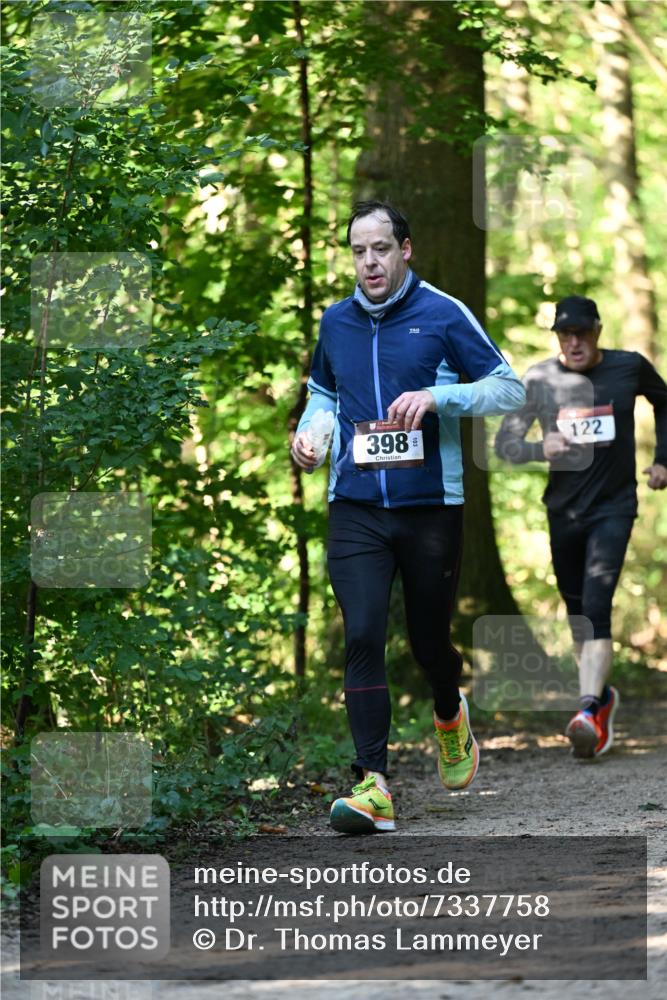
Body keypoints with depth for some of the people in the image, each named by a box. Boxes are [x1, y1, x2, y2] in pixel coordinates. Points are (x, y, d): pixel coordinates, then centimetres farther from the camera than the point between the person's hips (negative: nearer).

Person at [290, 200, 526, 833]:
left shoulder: (442, 315, -3)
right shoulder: (335, 323, 9)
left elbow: (509, 388, -2)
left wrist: (436, 397, -17)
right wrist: (309, 429, 5)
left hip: (430, 505, -2)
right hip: (355, 510, 2)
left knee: (429, 639, 9)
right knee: (362, 638, -13)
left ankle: (450, 717, 45)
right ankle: (373, 786, -15)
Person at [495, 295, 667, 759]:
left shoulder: (630, 368, -2)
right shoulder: (540, 380, -2)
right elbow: (504, 443, 1)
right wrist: (540, 449, -20)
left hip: (614, 508, -3)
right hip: (564, 511, 3)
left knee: (597, 607, -18)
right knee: (578, 613, 12)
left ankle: (589, 713, -29)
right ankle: (602, 693, 35)